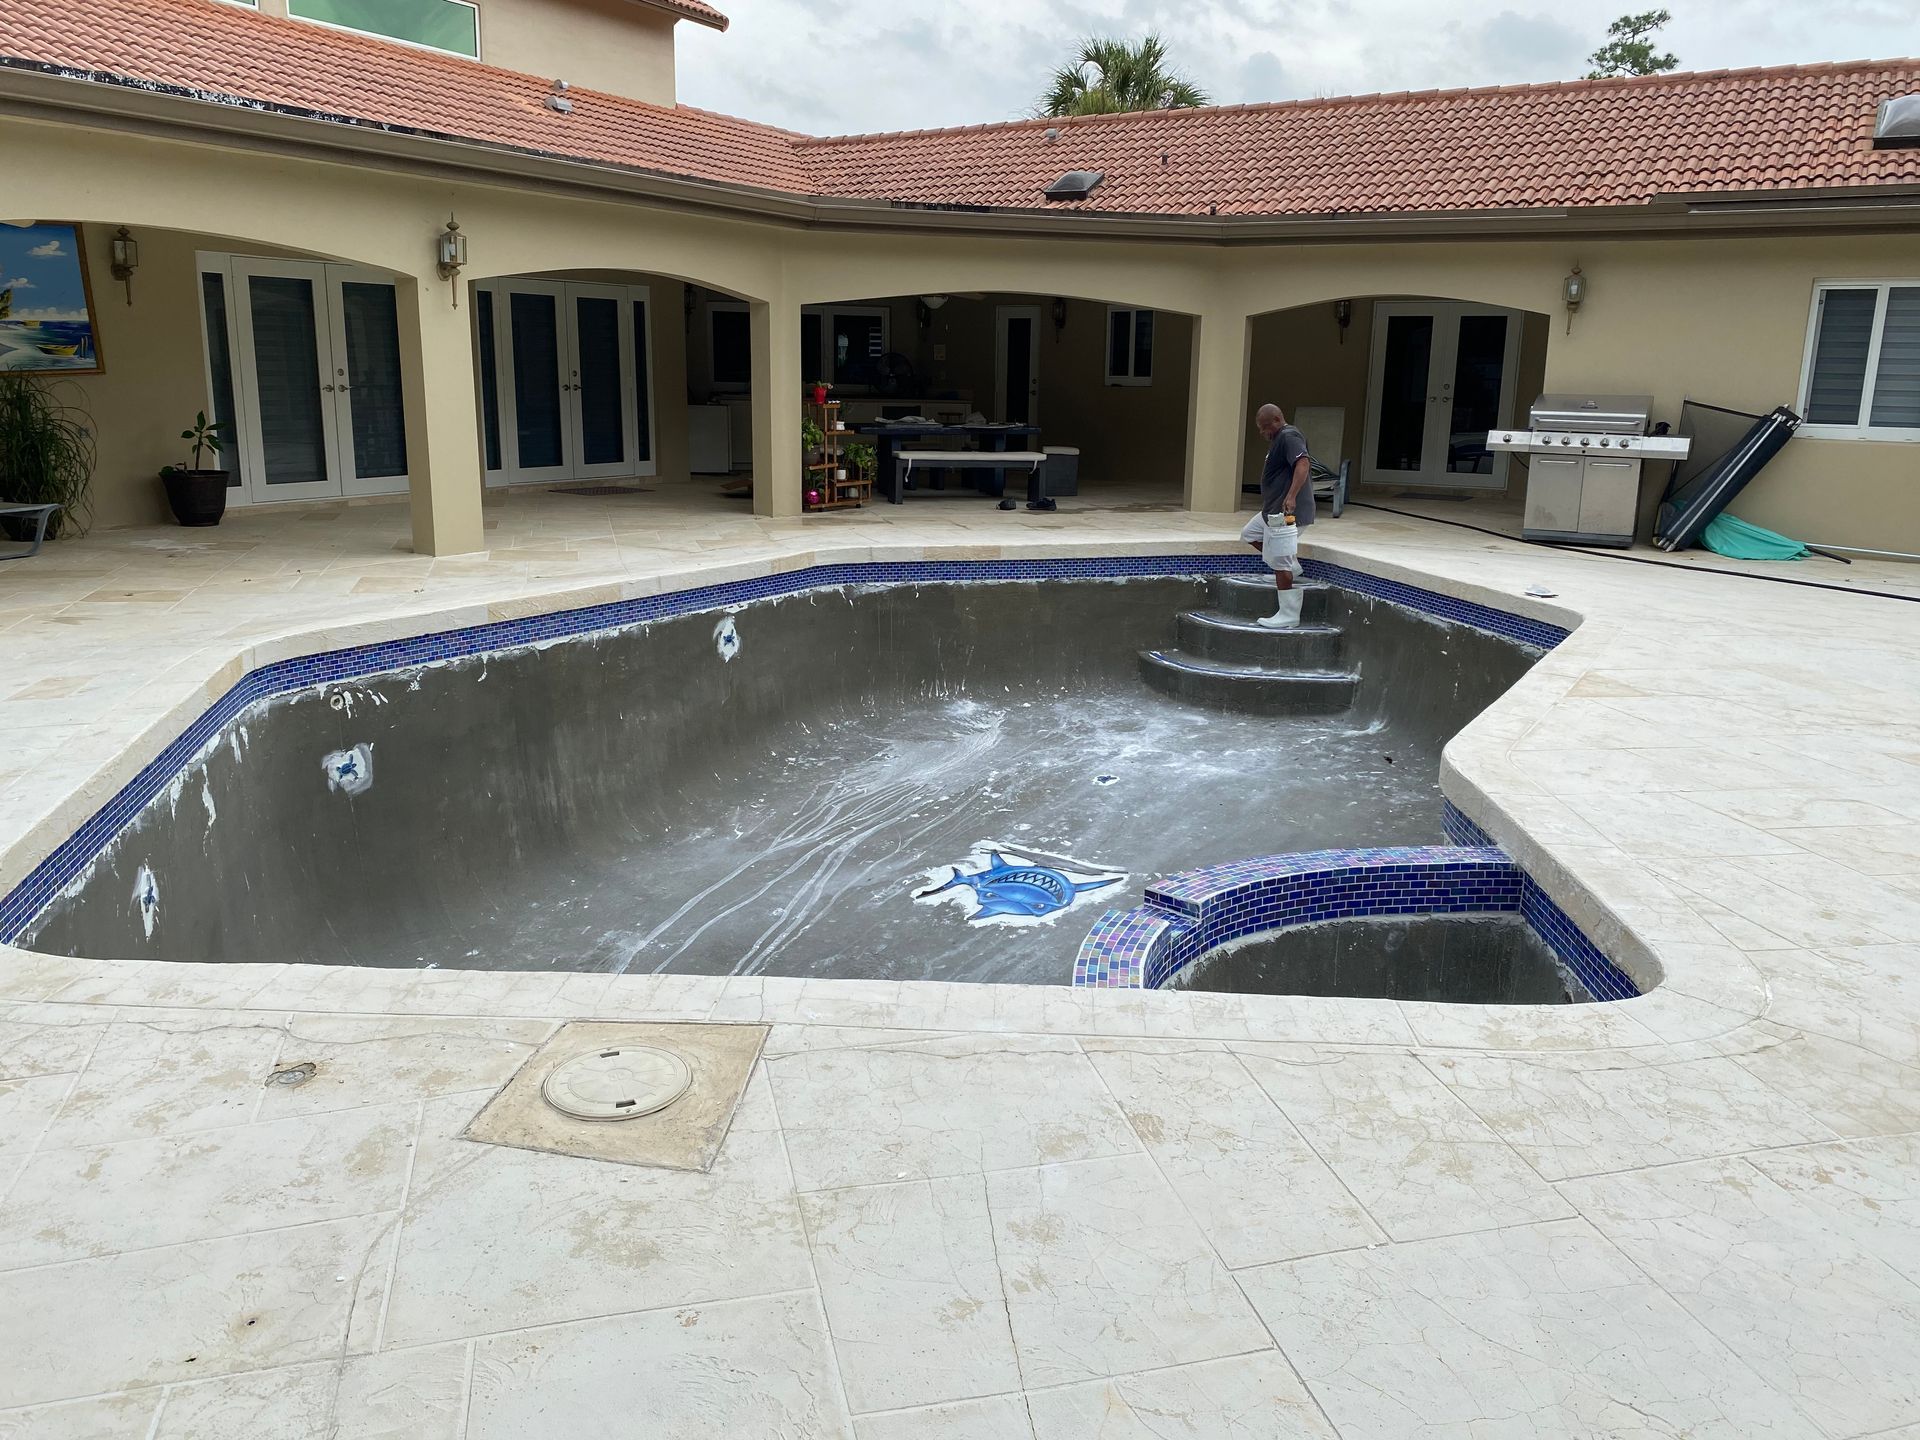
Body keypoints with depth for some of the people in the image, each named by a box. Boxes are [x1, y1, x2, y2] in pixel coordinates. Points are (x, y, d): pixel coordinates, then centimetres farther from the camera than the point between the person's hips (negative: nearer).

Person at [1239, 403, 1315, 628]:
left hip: (1286, 512, -11)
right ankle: (1292, 566, 21)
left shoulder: (1289, 437, -15)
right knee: (1249, 535, 25)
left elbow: (1303, 463, -31)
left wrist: (1291, 497, -40)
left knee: (1281, 565, -9)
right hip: (1273, 510, 11)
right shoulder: (1279, 439, 18)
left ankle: (1288, 616, -4)